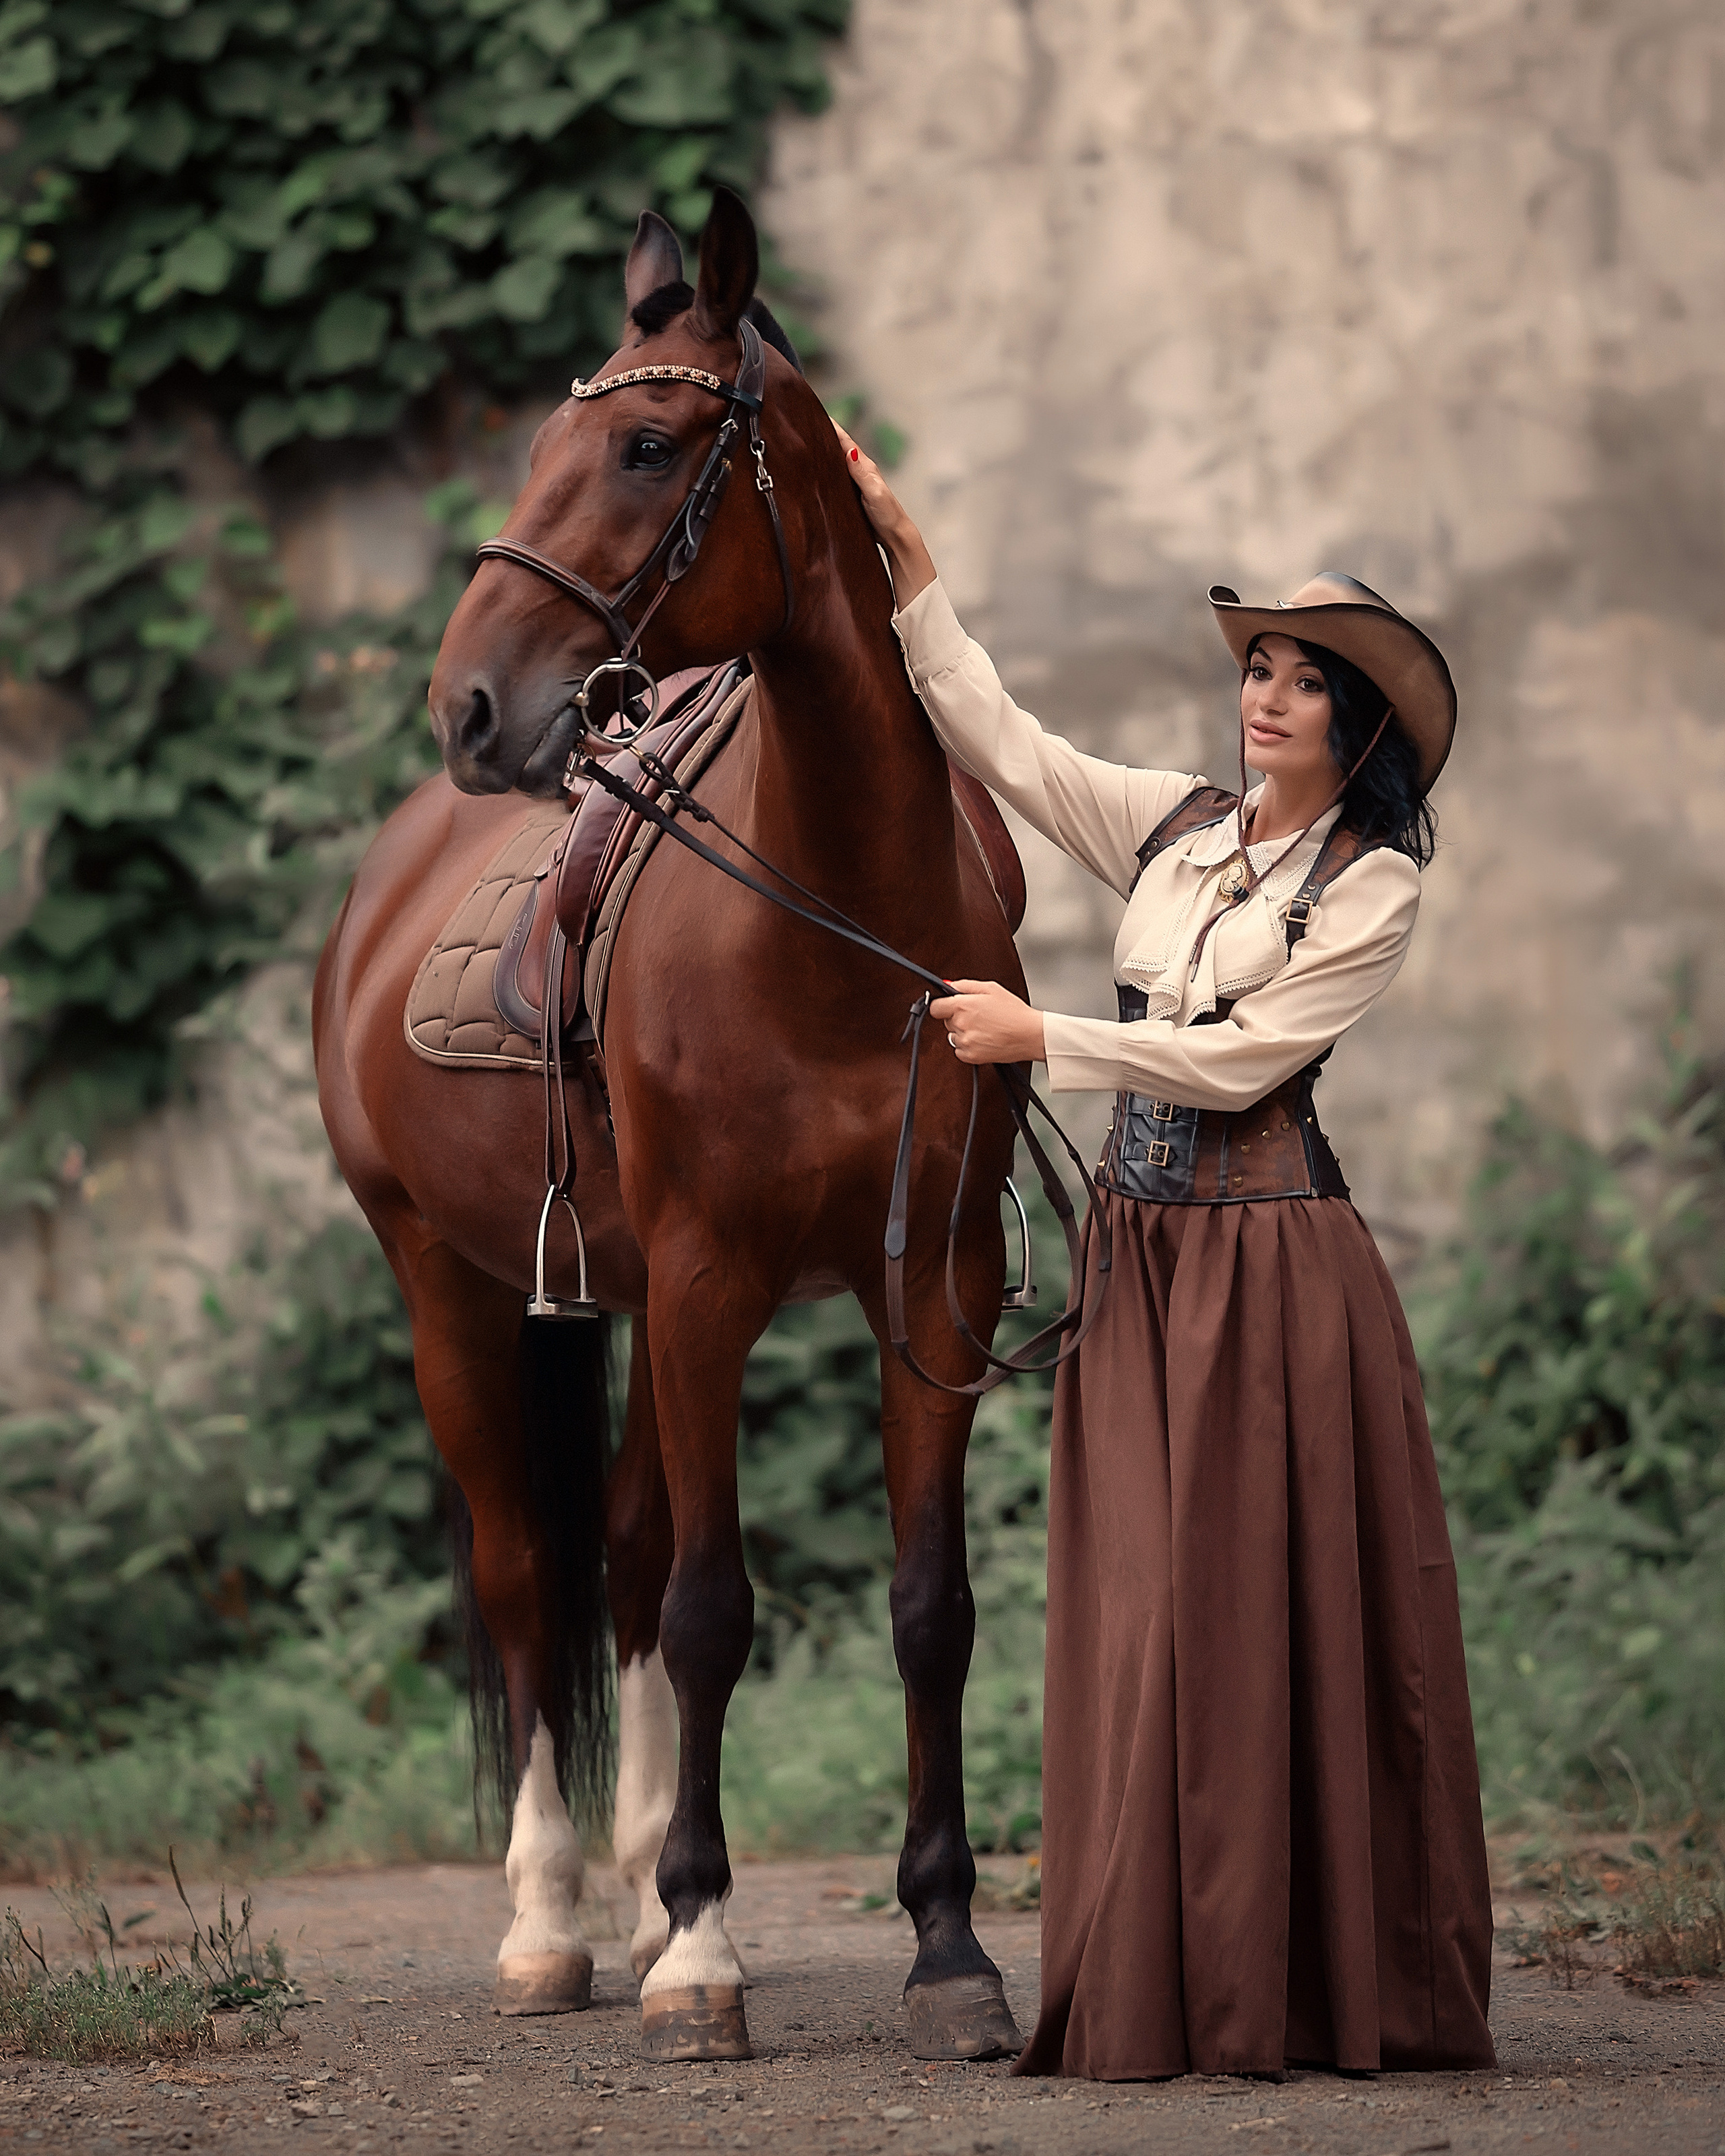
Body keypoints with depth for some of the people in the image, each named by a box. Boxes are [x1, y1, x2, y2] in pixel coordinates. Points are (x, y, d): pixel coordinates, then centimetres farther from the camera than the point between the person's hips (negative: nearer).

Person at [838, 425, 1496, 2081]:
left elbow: (1241, 1057, -12)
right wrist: (910, 566, 8)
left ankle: (1324, 1990, 3)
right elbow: (997, 741, 13)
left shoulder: (1374, 888, -4)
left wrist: (1043, 1040, -12)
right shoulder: (1175, 829, 12)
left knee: (1282, 1612, -3)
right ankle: (1164, 1994, 2)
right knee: (1141, 1614, 1)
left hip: (1271, 1258, -5)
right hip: (1136, 1247, 5)